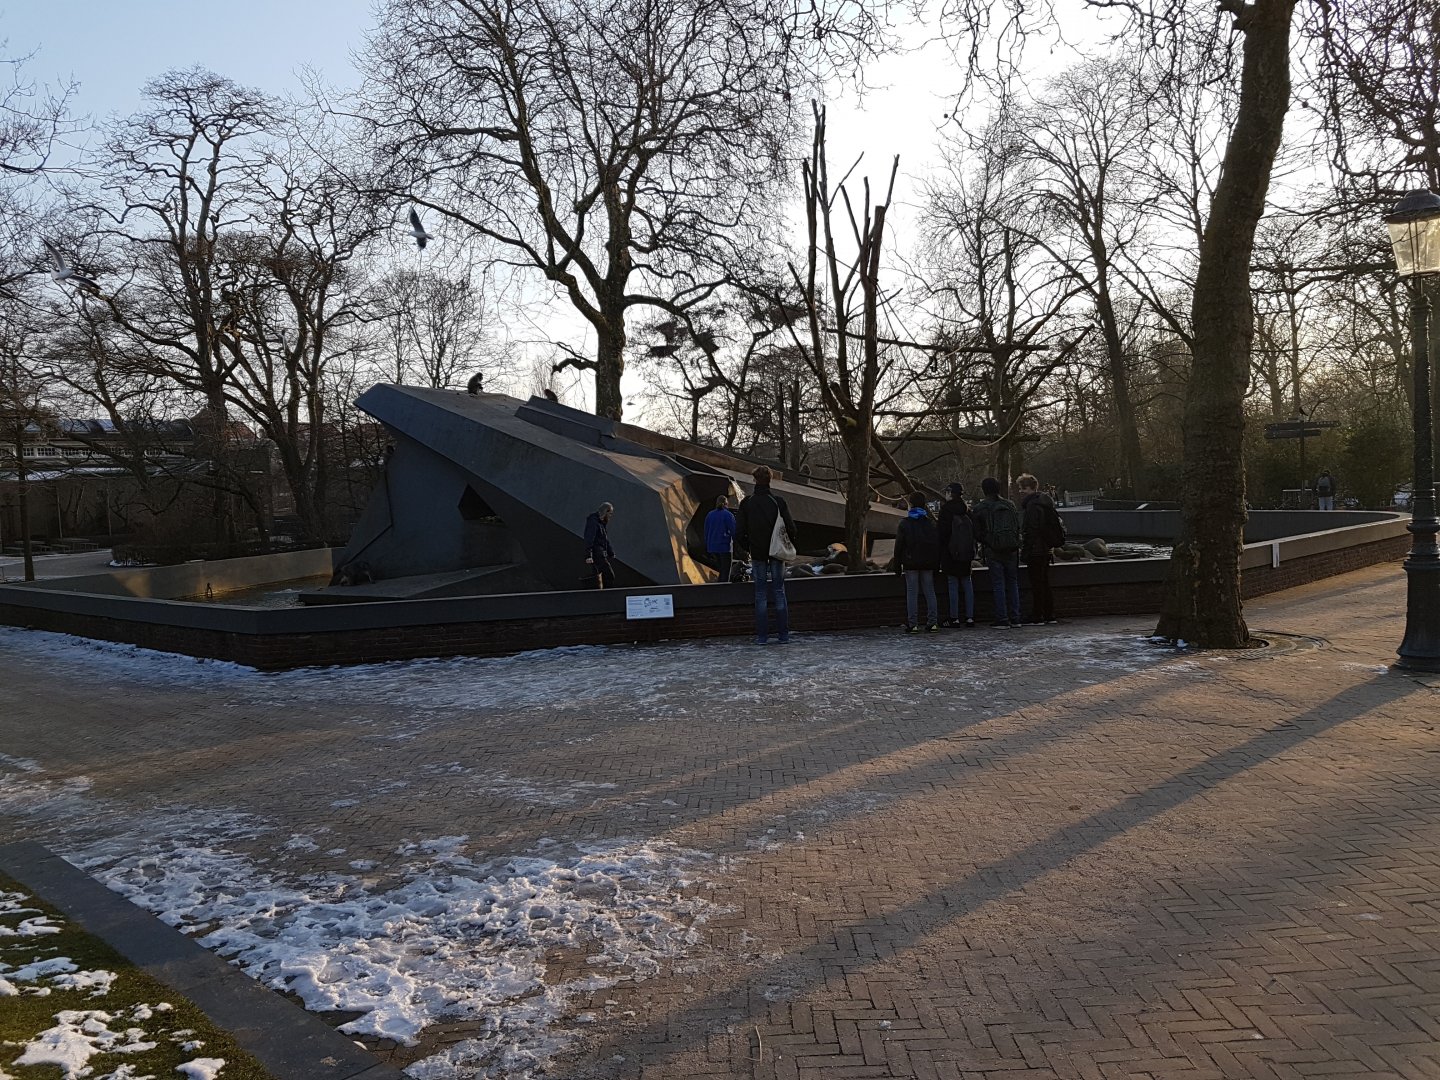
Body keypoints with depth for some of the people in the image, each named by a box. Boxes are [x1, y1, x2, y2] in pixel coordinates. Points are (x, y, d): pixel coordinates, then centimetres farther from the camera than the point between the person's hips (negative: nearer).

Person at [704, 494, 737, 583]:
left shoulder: (709, 515, 9)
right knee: (725, 573, 0)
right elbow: (733, 532, -10)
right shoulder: (728, 515, -7)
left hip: (712, 547, 5)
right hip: (725, 547, -5)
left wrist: (707, 549, 17)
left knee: (721, 570, 16)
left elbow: (706, 532, 12)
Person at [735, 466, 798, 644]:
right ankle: (783, 634, 6)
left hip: (757, 554, 0)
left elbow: (739, 532, -4)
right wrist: (789, 545, 10)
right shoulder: (778, 502, -6)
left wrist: (746, 548, 13)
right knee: (779, 591, 6)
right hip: (777, 552, 0)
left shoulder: (746, 503, -4)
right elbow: (791, 527, -7)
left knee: (760, 593, 5)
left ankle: (762, 635, 3)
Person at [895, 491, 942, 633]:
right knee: (930, 592, 8)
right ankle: (933, 622, 4)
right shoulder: (931, 523, 6)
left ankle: (913, 624, -5)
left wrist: (897, 565, 1)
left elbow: (899, 546, -4)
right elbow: (937, 545, 7)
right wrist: (937, 564, 11)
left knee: (912, 592, -2)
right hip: (928, 563, 3)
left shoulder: (904, 524, -4)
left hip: (911, 563, -3)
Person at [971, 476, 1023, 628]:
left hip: (993, 552, -3)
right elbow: (1018, 527, 9)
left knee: (998, 585, 0)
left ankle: (1002, 620, -2)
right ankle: (1015, 618, 12)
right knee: (1012, 583, 11)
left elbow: (977, 532, -3)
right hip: (1011, 550, 3)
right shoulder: (1009, 505, 7)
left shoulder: (979, 508, -5)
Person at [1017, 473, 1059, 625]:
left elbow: (1032, 529, -21)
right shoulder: (1045, 501, 15)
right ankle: (1049, 615, 18)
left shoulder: (1033, 505, -16)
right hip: (1046, 549, 10)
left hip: (1035, 549, -10)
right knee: (1045, 581, 14)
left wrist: (1025, 547, -17)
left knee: (1036, 582, -5)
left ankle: (1037, 616, -2)